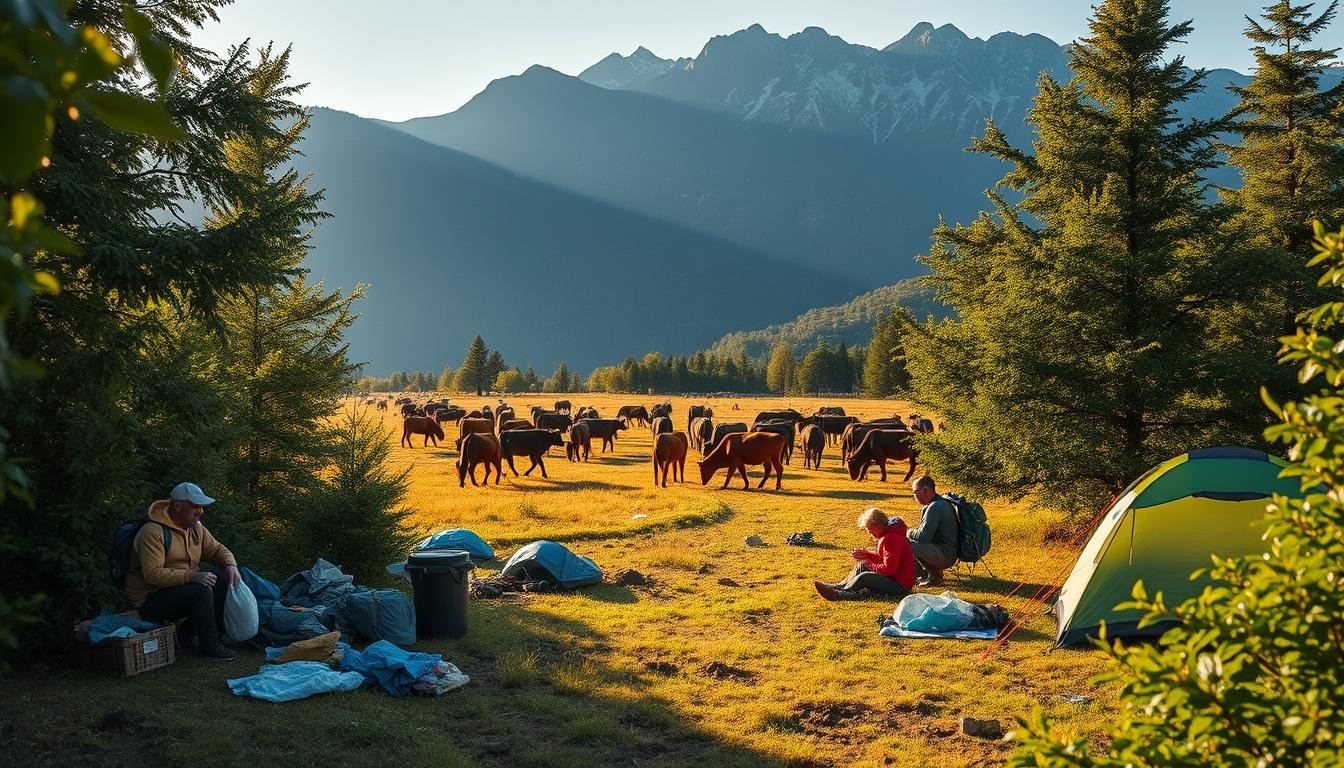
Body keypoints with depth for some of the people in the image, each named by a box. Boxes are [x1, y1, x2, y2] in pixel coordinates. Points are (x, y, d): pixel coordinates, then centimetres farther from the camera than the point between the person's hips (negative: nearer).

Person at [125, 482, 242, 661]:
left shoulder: (195, 528, 7)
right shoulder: (153, 532, -20)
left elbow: (217, 549, 14)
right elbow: (153, 574, -28)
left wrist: (231, 565, -9)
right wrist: (192, 576, -36)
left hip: (183, 587, 9)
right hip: (149, 601, -9)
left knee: (224, 584, -9)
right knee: (201, 591, -31)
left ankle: (188, 632, 0)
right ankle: (210, 646, -17)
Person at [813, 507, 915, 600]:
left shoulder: (891, 539, -22)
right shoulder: (887, 535, 11)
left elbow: (888, 569, -24)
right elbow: (883, 559, 17)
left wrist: (869, 565, -11)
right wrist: (866, 554, 4)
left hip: (900, 584, -10)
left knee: (864, 577, -21)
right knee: (861, 566, 8)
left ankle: (838, 594, -11)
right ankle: (839, 587, 8)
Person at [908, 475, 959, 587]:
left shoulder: (935, 507, -21)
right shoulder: (940, 503, 12)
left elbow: (923, 537, -24)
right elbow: (926, 532, 22)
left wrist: (910, 533, -4)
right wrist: (913, 533, 6)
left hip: (945, 555, -11)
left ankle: (934, 575, -7)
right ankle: (925, 574, 12)